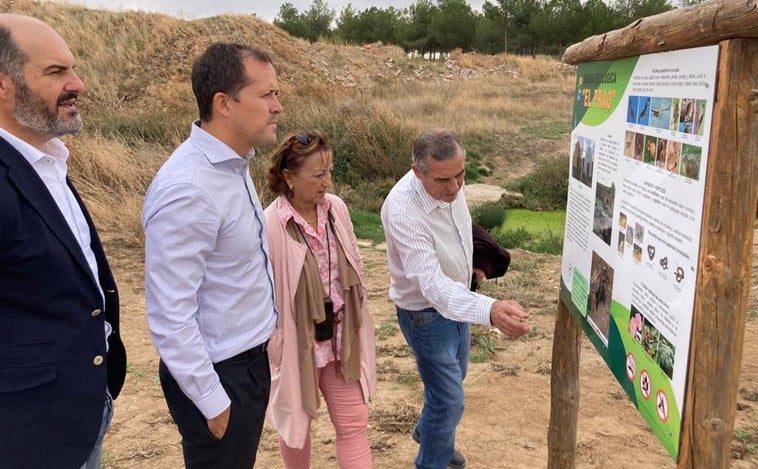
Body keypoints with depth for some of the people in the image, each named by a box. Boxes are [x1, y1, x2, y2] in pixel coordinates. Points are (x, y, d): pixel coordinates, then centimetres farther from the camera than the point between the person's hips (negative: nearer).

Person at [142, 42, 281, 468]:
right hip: (217, 372, -8)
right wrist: (213, 402, -17)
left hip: (251, 357, 8)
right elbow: (170, 317, -25)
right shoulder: (187, 189, -27)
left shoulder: (233, 163, 1)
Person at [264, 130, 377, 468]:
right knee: (297, 423, 19)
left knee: (354, 424, 10)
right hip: (298, 344, -4)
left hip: (340, 340, 5)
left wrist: (356, 322, 13)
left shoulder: (337, 208, -5)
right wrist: (275, 349, -11)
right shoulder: (270, 227, -22)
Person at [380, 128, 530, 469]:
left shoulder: (449, 183, -14)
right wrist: (489, 310, -59)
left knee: (452, 380, 27)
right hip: (426, 312, -8)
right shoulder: (402, 211, -37)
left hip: (457, 300, 8)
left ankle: (429, 432, 54)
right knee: (450, 399, 1)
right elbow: (430, 283, -45)